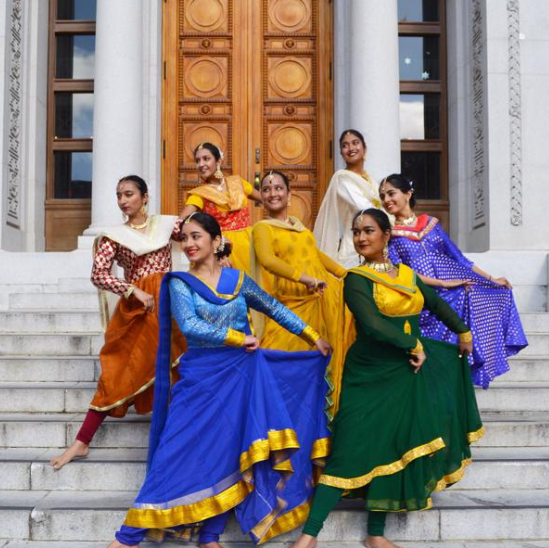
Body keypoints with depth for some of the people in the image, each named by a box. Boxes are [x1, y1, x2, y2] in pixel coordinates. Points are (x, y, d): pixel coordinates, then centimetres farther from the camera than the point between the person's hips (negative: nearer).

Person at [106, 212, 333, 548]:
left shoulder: (238, 280, 6)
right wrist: (239, 338, -13)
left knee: (228, 451, 5)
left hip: (241, 374, 3)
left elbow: (275, 309, 14)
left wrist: (314, 337, 13)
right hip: (202, 377, -3)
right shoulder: (180, 283, -1)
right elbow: (190, 326, -15)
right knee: (177, 451, -5)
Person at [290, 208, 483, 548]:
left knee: (392, 452, 9)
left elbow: (436, 303, 26)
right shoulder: (356, 279, -7)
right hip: (369, 376, -5)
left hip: (405, 375, 5)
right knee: (351, 452, -9)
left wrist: (463, 331, 34)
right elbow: (373, 325, -20)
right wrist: (414, 344, -13)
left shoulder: (407, 274, 10)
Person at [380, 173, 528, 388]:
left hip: (448, 294, 4)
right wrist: (444, 283, -15)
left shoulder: (431, 223, 14)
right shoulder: (388, 234, 3)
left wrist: (492, 279, 14)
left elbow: (457, 258, 17)